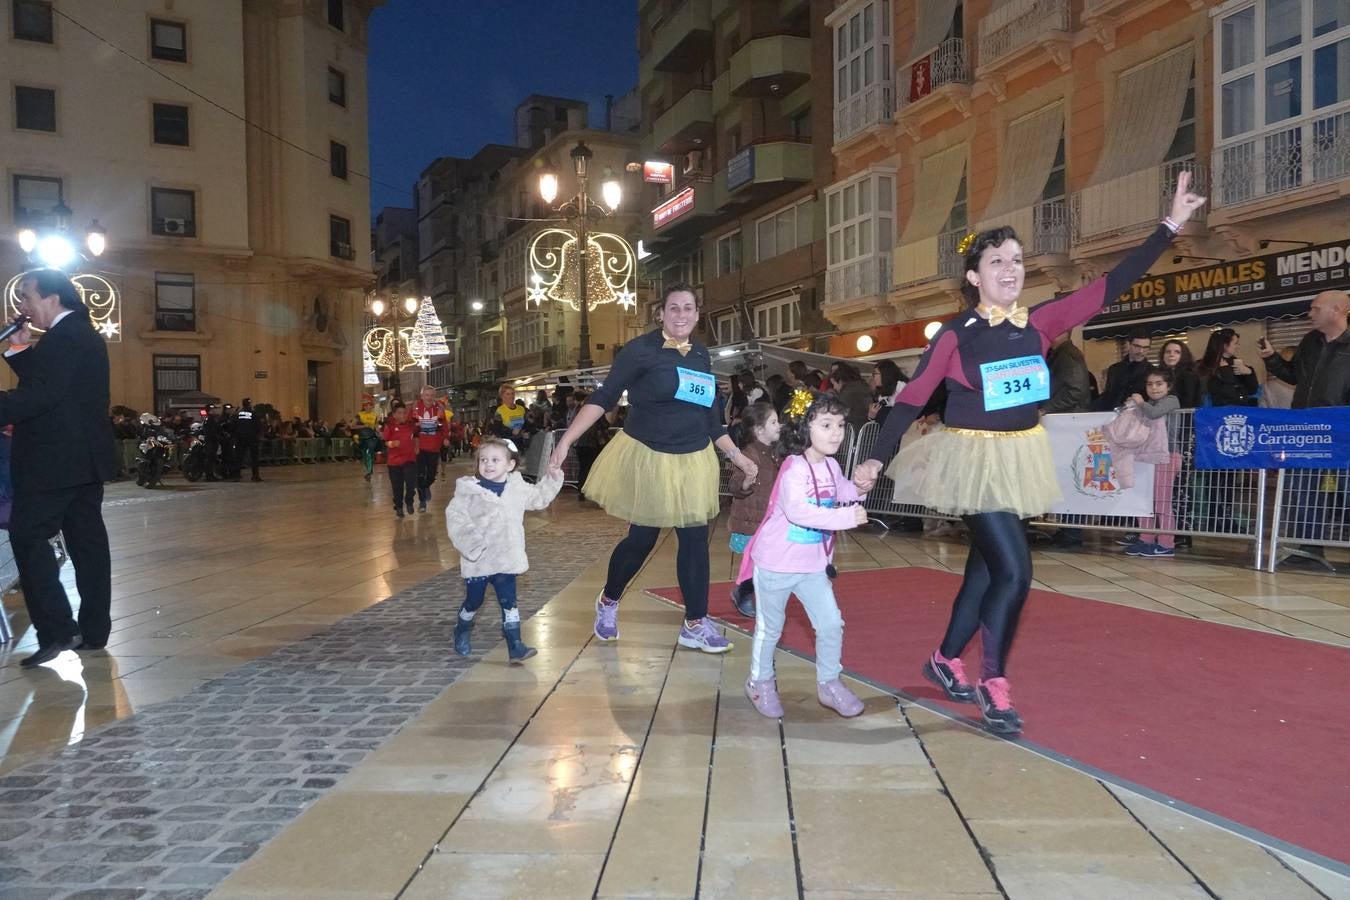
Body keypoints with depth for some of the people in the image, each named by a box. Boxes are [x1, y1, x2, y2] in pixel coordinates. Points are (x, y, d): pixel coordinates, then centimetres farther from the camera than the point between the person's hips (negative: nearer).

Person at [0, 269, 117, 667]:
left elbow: (40, 395, -24)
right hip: (85, 459, 10)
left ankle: (57, 630, -9)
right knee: (87, 540, 9)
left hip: (55, 460, -10)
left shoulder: (64, 338, -14)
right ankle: (94, 630, 13)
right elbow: (44, 381, 20)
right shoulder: (86, 336, 17)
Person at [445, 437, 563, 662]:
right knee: (473, 601, 14)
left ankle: (515, 646, 6)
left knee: (509, 603, 3)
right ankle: (462, 631, 42)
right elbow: (455, 518, -13)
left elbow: (539, 498, 19)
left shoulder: (518, 487, 2)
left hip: (506, 559, 2)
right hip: (478, 560, -2)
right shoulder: (468, 489, -11)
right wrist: (470, 541, -24)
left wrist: (552, 480, 8)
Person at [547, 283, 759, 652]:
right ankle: (608, 601, 32)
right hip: (645, 457, -5)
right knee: (641, 539, 5)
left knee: (695, 540, 4)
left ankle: (695, 624, 16)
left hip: (693, 461, 5)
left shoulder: (701, 355, 7)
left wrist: (737, 455, 16)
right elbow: (604, 398, -14)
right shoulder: (641, 350, -10)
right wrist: (566, 441, -22)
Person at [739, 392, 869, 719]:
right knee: (770, 627, 11)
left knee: (831, 623, 5)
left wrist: (856, 487, -1)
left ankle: (829, 683, 24)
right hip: (776, 564, -6)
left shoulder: (831, 466, 2)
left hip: (813, 565, 6)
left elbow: (840, 493, 21)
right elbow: (797, 511, -38)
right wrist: (847, 517, -41)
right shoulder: (794, 468, -23)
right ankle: (760, 682, 31)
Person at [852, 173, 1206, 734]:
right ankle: (994, 684, 5)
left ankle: (944, 661, 32)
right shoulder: (955, 336, -11)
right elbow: (912, 398, -10)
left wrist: (1171, 225, 0)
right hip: (975, 459, -5)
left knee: (985, 568, 13)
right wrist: (876, 458, -15)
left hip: (1021, 457, 6)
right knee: (1014, 571, -12)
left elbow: (1109, 287, 0)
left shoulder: (1039, 325, 1)